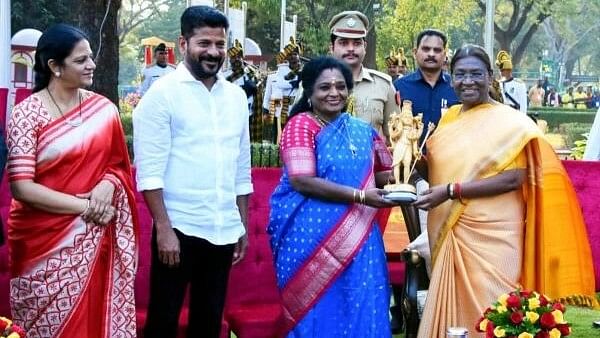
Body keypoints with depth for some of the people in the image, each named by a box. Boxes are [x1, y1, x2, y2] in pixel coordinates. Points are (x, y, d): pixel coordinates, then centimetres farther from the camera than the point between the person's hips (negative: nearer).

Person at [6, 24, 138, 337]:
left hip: (94, 240, 3)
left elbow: (119, 166, 12)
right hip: (45, 243, -3)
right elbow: (21, 188, -13)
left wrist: (107, 186, -11)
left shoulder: (104, 109, 3)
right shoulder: (27, 113, -8)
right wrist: (84, 206, -15)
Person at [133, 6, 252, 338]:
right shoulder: (163, 93, -6)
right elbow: (149, 170, -11)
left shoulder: (236, 96, 10)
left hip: (224, 230, 5)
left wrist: (243, 226, 13)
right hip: (179, 228, -5)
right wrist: (164, 229, -16)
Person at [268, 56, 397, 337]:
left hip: (357, 239, 5)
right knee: (318, 312, 2)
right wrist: (360, 196, -20)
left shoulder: (362, 131, 12)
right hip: (312, 238, -5)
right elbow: (302, 181, -17)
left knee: (361, 311, 5)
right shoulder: (300, 125, -6)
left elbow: (382, 174, 24)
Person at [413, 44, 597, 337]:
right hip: (449, 233, 6)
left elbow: (514, 179, -16)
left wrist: (451, 191, -20)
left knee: (488, 314, -3)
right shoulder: (449, 118, 12)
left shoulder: (510, 122, -8)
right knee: (452, 308, 8)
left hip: (492, 234, -6)